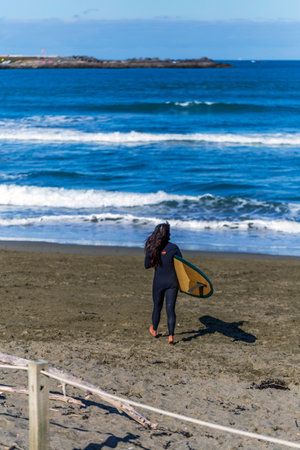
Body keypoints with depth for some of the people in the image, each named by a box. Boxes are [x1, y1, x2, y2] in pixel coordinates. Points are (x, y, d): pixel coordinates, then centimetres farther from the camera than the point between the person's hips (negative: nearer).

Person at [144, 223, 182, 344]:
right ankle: (171, 335, -6)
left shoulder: (151, 248, -7)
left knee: (157, 307, 19)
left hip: (159, 281, 1)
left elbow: (147, 265, 2)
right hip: (172, 282, -1)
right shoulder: (173, 248, -10)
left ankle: (154, 330, 38)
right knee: (170, 308, 1)